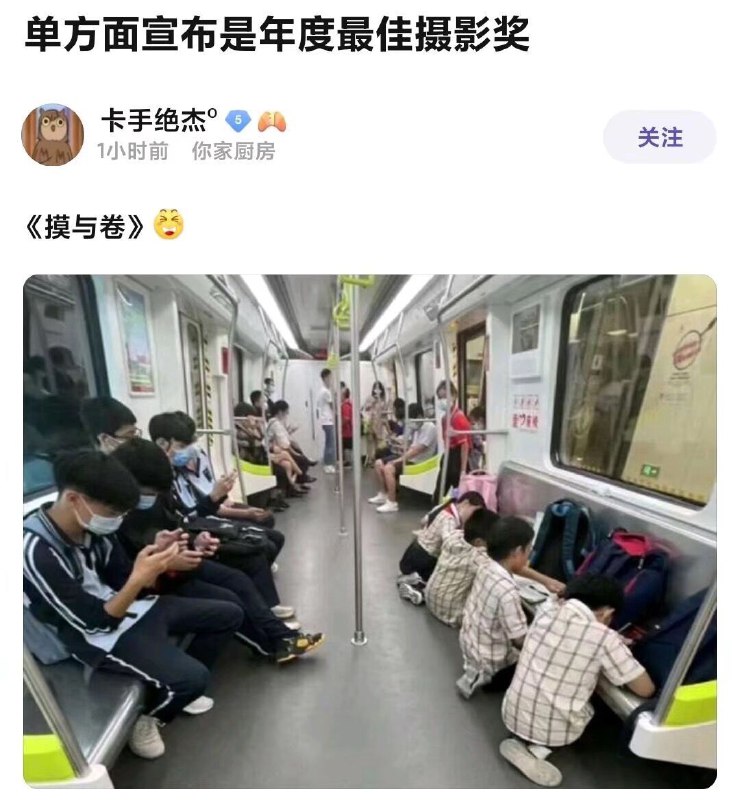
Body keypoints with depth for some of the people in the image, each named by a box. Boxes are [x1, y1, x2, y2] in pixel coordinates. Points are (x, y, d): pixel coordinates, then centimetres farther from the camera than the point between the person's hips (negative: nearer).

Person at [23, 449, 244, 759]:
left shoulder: (92, 524, -6)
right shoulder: (37, 552, -27)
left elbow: (126, 582, 2)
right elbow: (94, 622, -22)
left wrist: (155, 557, -17)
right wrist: (139, 580, -32)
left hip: (130, 607, 7)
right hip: (99, 635, -7)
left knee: (229, 614, 7)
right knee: (194, 677, -24)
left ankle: (175, 688, 25)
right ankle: (142, 718, 9)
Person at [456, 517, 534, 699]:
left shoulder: (485, 568, -10)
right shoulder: (507, 590, -34)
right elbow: (520, 641, -26)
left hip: (469, 644, 7)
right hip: (490, 660, -7)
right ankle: (487, 675, 7)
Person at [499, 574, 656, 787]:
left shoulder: (547, 609, -5)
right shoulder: (605, 638, -17)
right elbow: (646, 690, -8)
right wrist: (619, 649, 10)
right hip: (552, 730, -4)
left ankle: (523, 739, 12)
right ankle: (539, 748, 7)